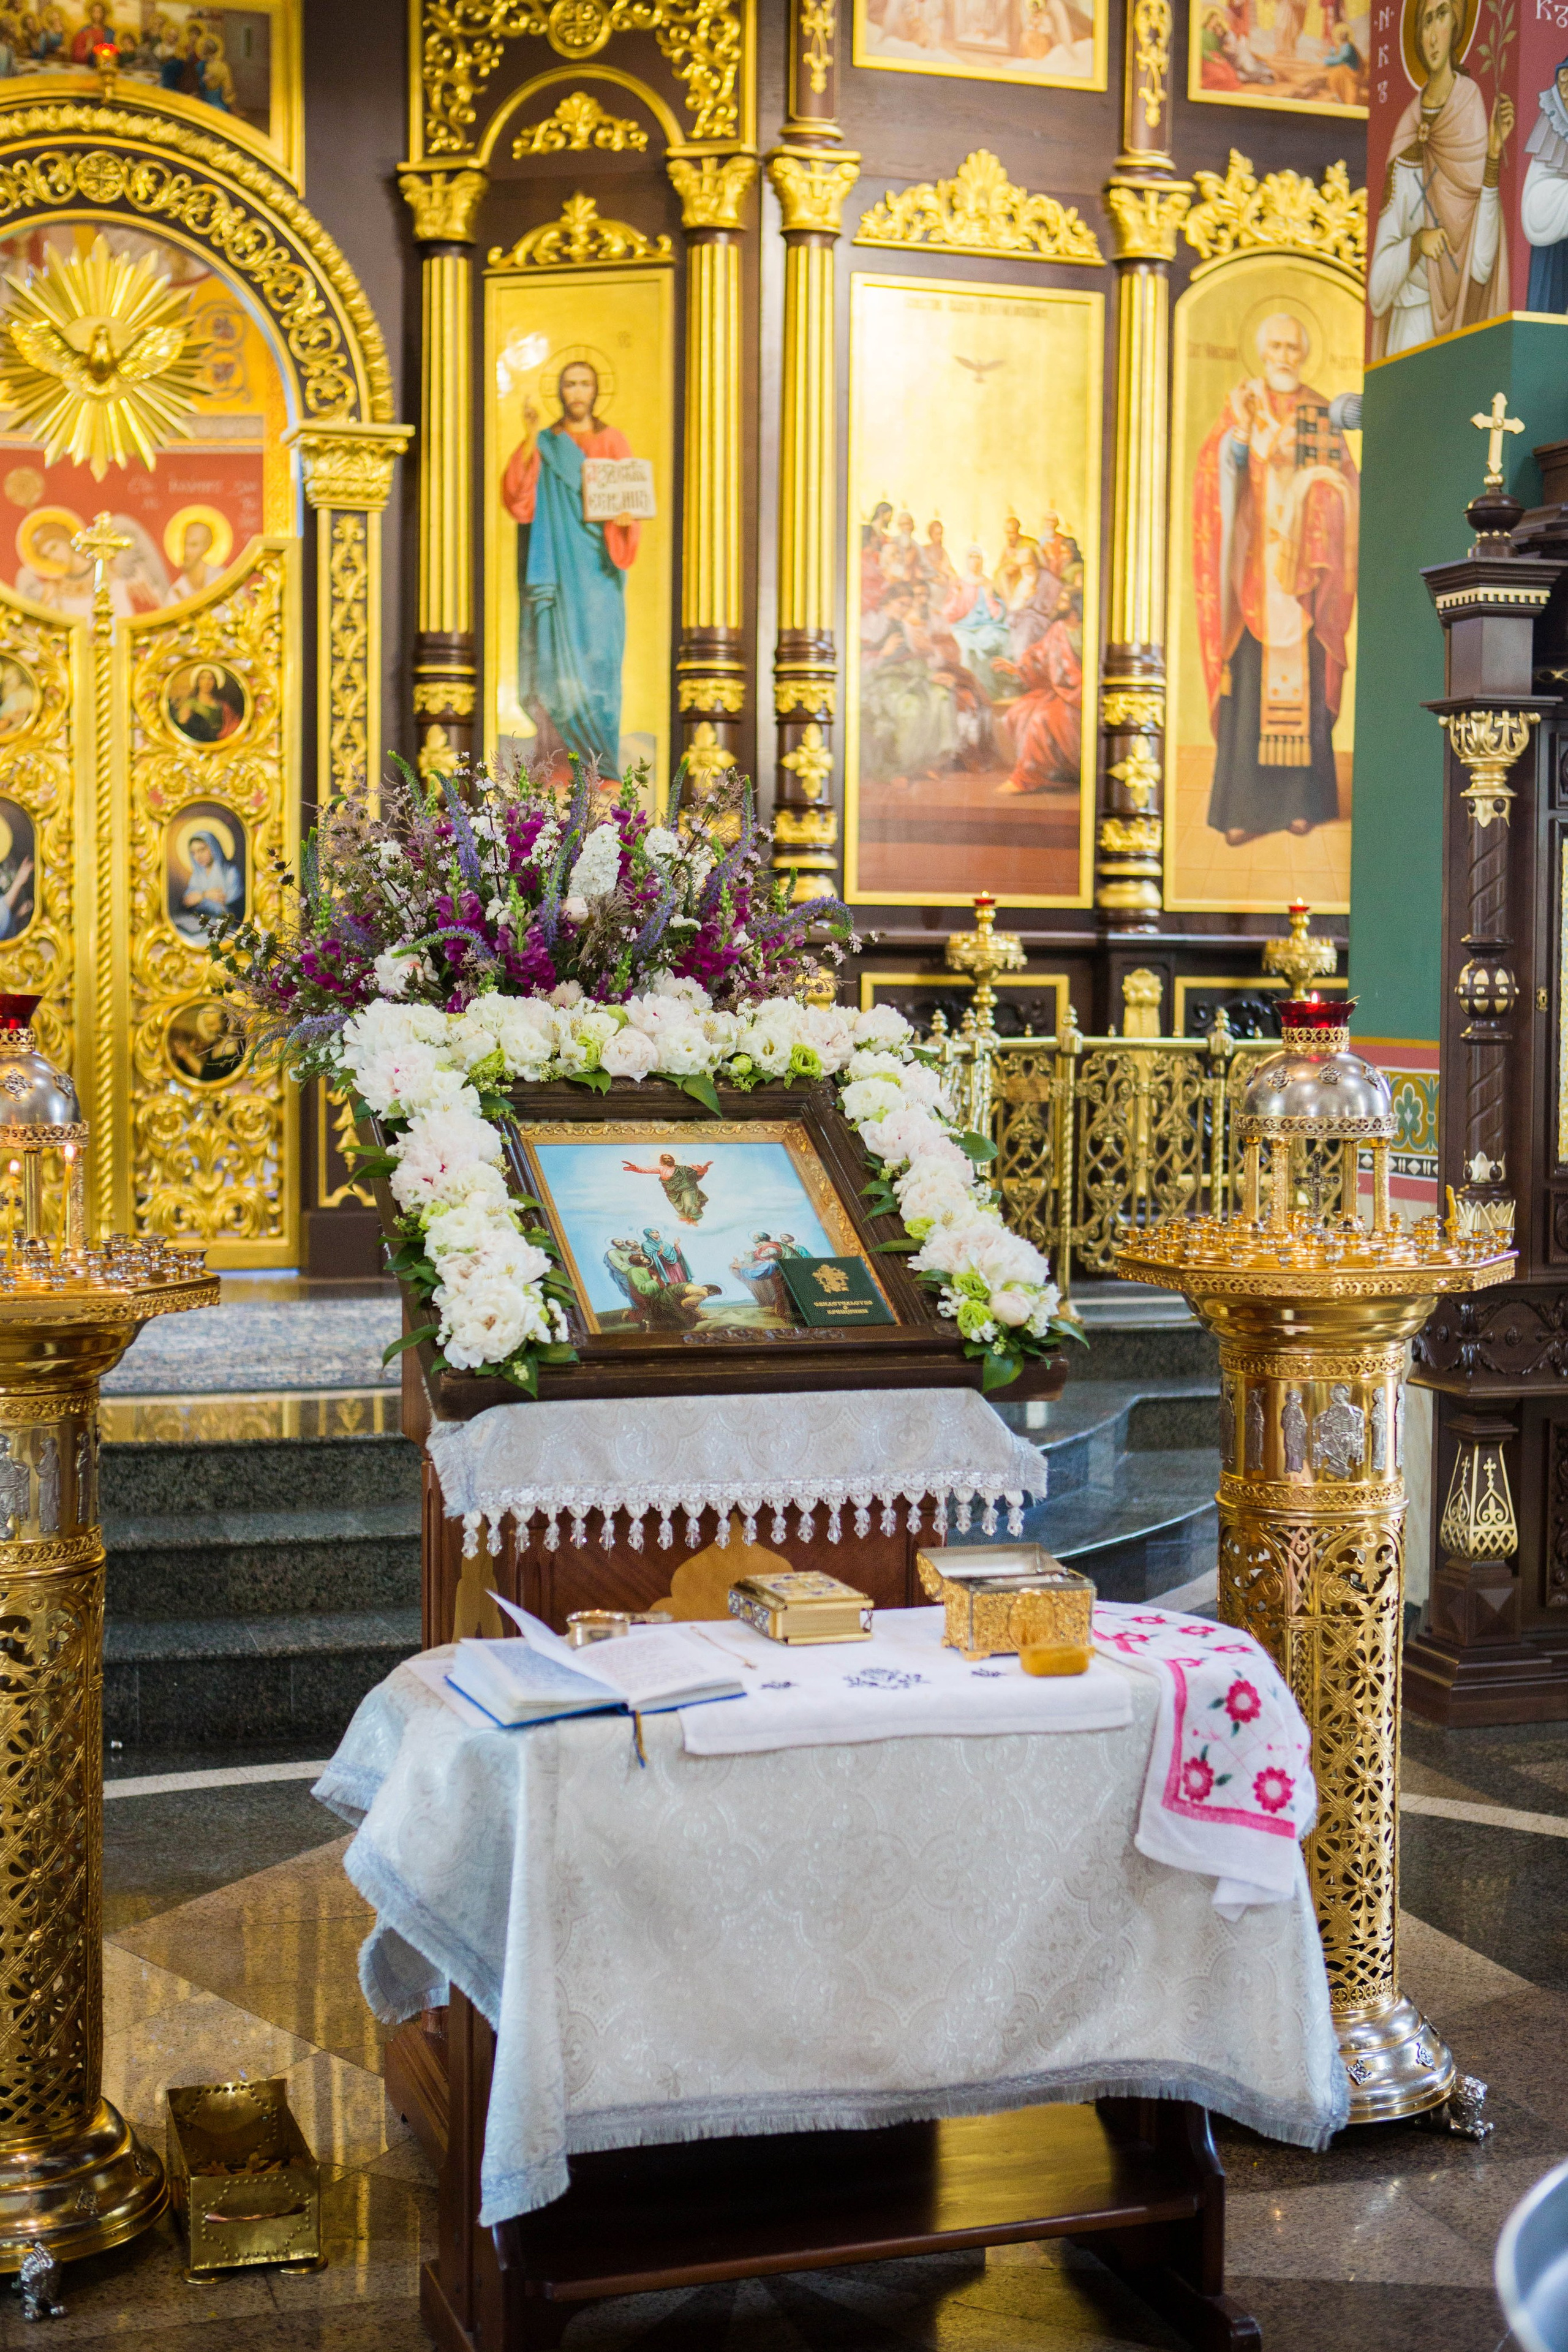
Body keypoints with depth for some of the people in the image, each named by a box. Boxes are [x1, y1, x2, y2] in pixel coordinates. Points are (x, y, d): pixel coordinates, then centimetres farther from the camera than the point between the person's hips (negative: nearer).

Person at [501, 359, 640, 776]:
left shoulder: (614, 443, 10)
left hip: (597, 570, -1)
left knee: (598, 660, -8)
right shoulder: (543, 445, 10)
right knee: (556, 661, -6)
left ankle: (602, 769, -7)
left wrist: (625, 517, -22)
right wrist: (529, 439, -14)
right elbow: (517, 496, -6)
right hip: (556, 571, 1)